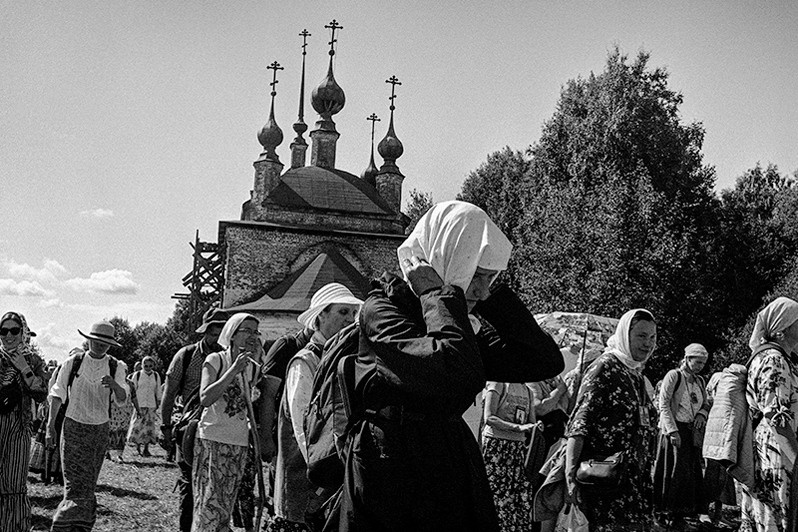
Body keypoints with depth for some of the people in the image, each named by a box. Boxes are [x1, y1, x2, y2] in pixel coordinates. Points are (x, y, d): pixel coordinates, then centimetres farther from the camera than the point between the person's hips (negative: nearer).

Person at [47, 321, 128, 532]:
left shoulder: (116, 367, 0)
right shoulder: (72, 363, -4)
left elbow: (122, 398, -12)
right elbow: (57, 395, 2)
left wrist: (114, 384, -33)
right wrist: (50, 426, -2)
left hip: (100, 430, 3)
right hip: (74, 428, -3)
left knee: (88, 486, 13)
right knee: (76, 486, -12)